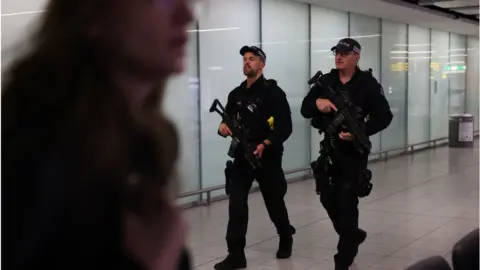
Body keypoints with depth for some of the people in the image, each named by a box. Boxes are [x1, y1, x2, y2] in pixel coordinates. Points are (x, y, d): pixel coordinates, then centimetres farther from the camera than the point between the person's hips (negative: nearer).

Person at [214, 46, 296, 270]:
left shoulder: (272, 92, -8)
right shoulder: (236, 94, 11)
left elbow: (285, 127, -14)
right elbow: (228, 121, 15)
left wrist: (265, 144, -26)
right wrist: (223, 127, -8)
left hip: (267, 157, -5)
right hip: (242, 156, 5)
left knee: (274, 202, 11)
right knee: (236, 203, -6)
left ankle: (286, 239, 38)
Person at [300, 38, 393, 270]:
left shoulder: (367, 83, -7)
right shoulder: (325, 81, 5)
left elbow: (384, 116, -9)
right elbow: (305, 110, 0)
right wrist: (317, 102, -23)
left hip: (354, 151, -5)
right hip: (329, 148, 5)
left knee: (347, 202, -5)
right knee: (328, 198, 10)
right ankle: (353, 235, 36)